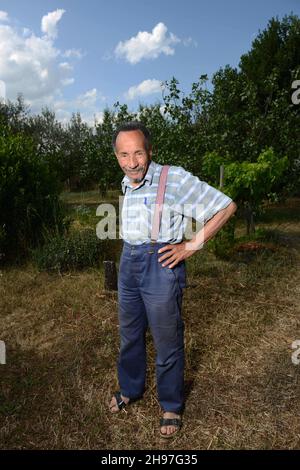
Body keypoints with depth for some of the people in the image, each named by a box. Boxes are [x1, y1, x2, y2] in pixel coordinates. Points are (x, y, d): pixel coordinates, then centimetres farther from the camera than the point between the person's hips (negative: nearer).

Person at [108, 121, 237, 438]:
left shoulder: (174, 178, -15)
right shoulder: (126, 185, 8)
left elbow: (226, 206, -13)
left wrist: (192, 245, -15)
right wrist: (130, 255, 15)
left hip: (160, 265, -6)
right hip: (128, 263, 7)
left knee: (167, 341, 8)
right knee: (129, 335, 20)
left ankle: (172, 406, 32)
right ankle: (130, 389, 43)